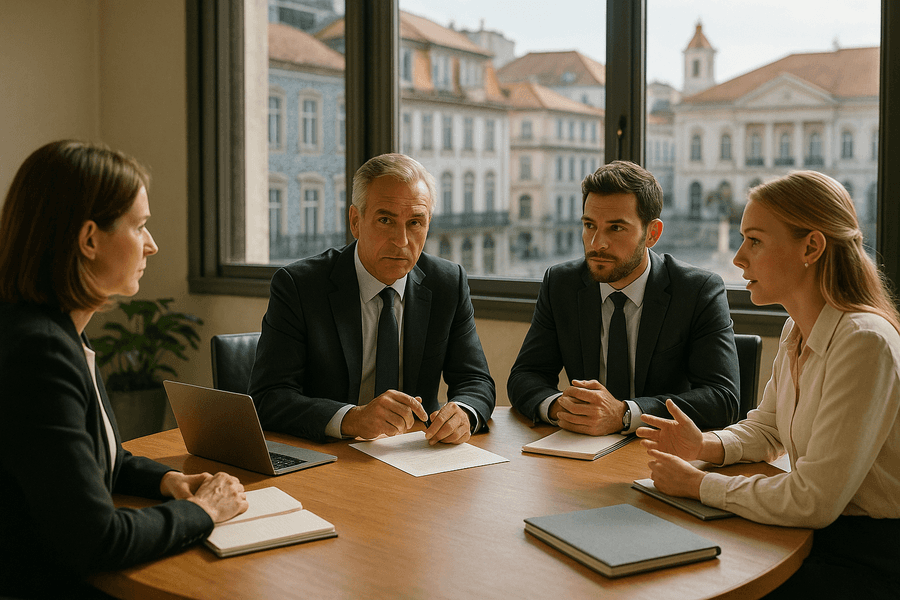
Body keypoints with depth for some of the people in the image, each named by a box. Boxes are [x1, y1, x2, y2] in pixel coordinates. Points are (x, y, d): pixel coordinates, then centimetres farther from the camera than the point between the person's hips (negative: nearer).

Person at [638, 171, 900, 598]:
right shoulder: (796, 332, 5)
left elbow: (813, 501, -26)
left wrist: (699, 485, -15)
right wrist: (706, 446, -2)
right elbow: (766, 430, 19)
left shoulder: (865, 342, -24)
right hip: (816, 540, 7)